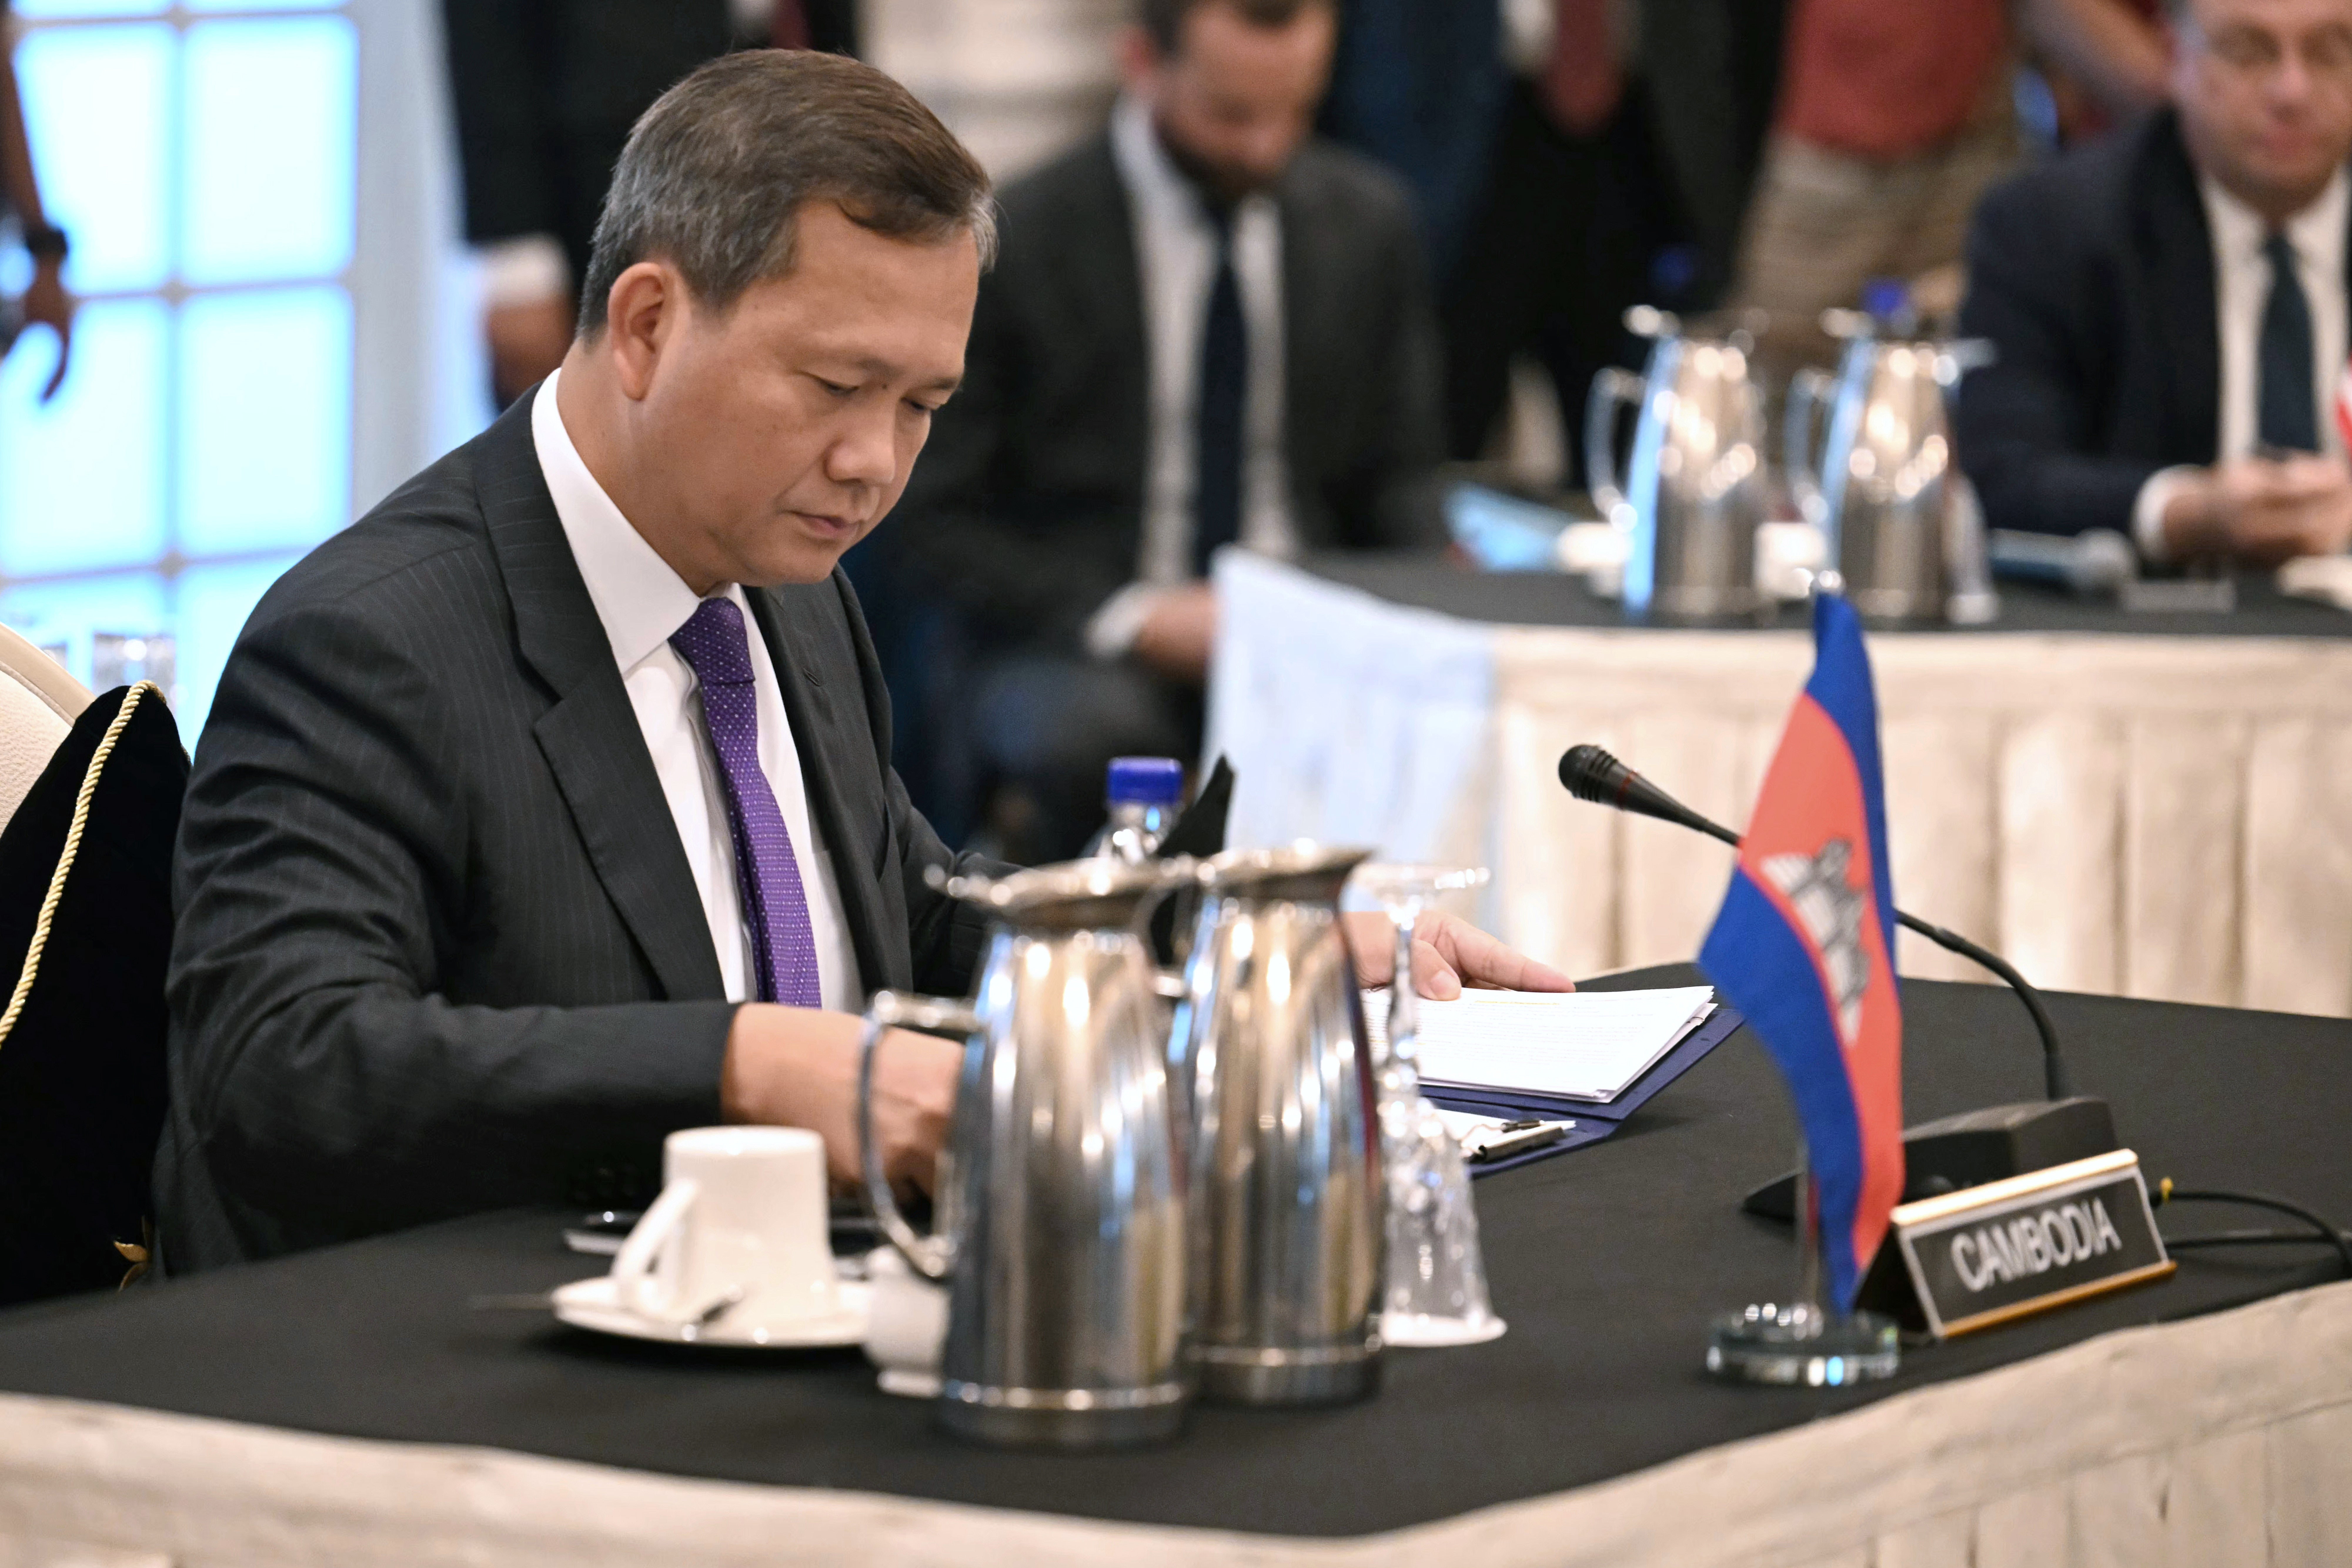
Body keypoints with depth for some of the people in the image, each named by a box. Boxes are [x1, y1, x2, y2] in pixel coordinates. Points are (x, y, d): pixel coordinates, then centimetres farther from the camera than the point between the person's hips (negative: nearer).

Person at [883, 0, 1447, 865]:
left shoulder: (1369, 220, 9)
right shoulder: (1013, 243, -4)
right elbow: (934, 524, -3)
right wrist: (1131, 620, -16)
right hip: (1078, 650, -3)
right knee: (1095, 738, -39)